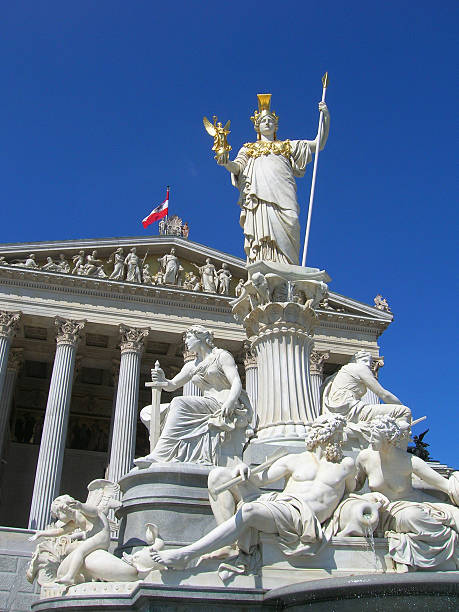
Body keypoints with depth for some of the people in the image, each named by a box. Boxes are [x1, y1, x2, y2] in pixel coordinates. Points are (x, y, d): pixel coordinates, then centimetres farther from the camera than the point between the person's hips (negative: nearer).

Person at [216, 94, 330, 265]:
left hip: (282, 194, 0)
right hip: (258, 195, 0)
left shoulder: (287, 146, 32)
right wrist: (225, 162, -9)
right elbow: (237, 167, 14)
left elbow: (319, 144, 26)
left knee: (283, 232, -21)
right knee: (262, 234, -21)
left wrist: (326, 117, 16)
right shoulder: (249, 148, 32)